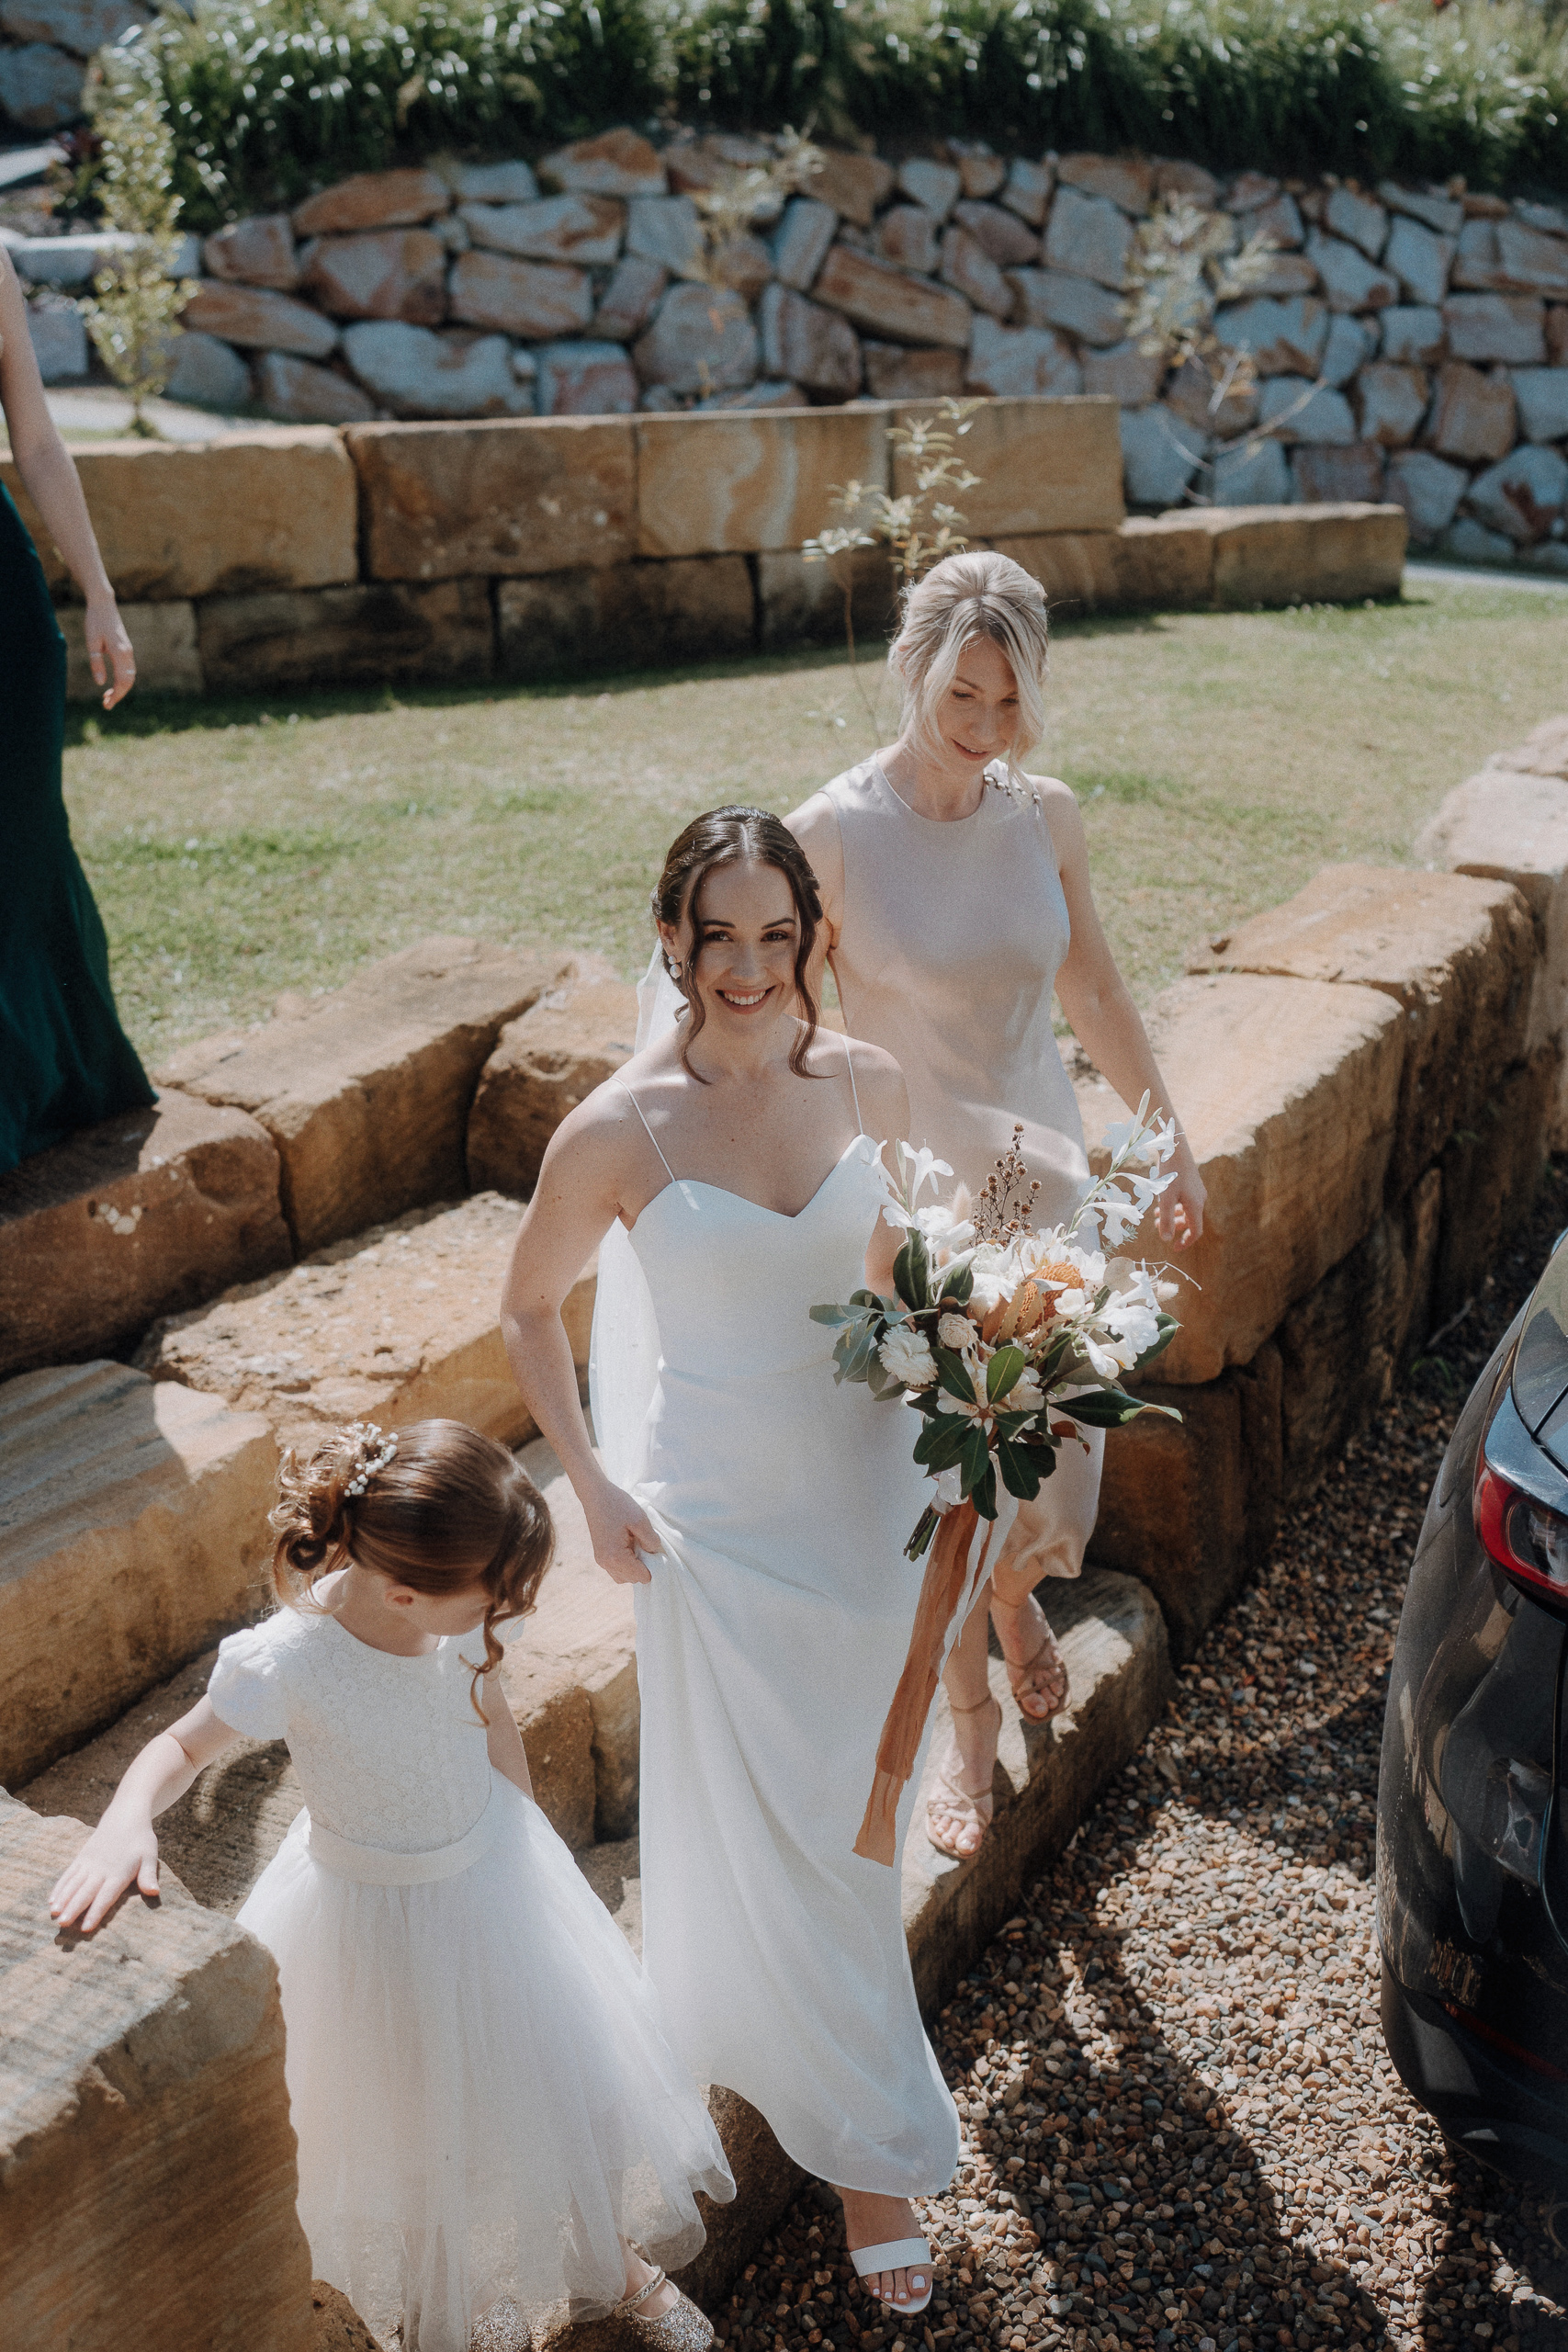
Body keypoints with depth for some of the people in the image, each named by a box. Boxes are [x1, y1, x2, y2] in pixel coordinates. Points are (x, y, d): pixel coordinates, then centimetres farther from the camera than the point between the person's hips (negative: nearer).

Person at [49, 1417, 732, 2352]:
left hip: (493, 1868, 4)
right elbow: (182, 1746, -17)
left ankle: (611, 2266, 51)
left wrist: (526, 1844, 9)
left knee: (559, 2071, 21)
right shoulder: (288, 1660, -35)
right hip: (379, 1915, -4)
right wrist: (126, 1821, -38)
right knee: (418, 2125, 19)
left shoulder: (459, 1613, -22)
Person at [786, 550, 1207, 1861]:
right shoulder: (832, 833, -15)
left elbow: (1095, 992, 9)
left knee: (1060, 1441, 10)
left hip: (1043, 1173, 3)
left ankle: (1019, 1588, 49)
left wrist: (1172, 1144, 14)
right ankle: (969, 1723, 33)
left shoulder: (1047, 817, -3)